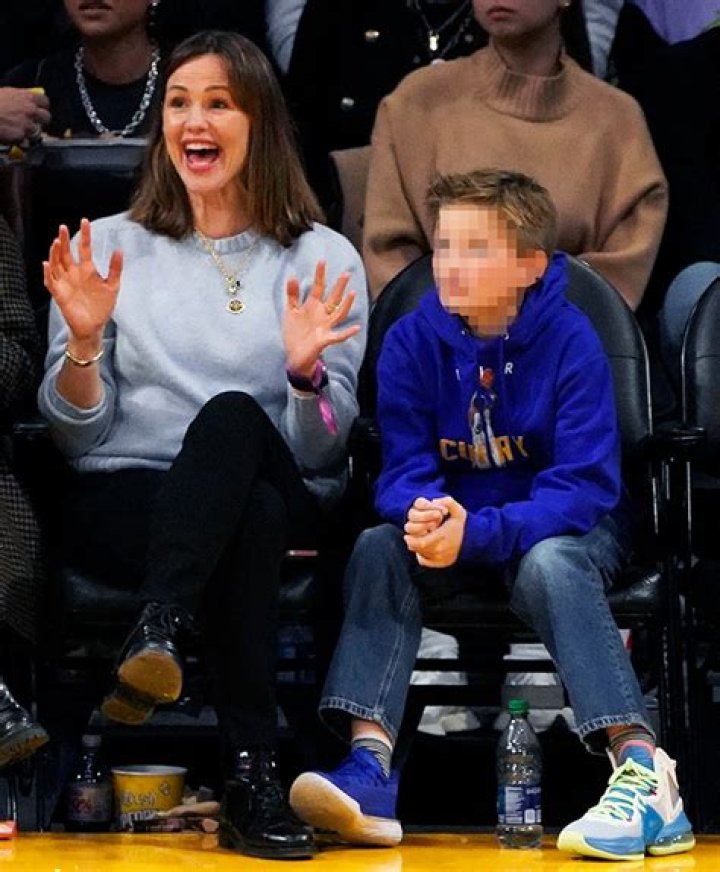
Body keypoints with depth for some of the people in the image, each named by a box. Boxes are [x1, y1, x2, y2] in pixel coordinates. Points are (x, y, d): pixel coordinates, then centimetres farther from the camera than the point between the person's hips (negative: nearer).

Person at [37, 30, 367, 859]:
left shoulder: (324, 259, 9)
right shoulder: (113, 248, 11)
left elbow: (320, 455, 3)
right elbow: (74, 437, 7)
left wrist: (306, 370, -17)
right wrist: (84, 341, -12)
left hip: (281, 500, 0)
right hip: (122, 502, 0)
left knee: (232, 415, -36)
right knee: (253, 513, -37)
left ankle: (158, 634, -44)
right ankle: (251, 776, -40)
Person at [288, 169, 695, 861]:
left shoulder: (569, 341, -17)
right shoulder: (412, 341, -6)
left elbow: (584, 487, -22)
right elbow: (403, 468, -7)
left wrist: (474, 534, -36)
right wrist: (423, 514, -33)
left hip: (562, 529, -3)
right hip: (450, 525, 3)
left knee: (547, 565, -36)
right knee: (377, 548, -25)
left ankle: (644, 772, -41)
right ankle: (369, 767, -37)